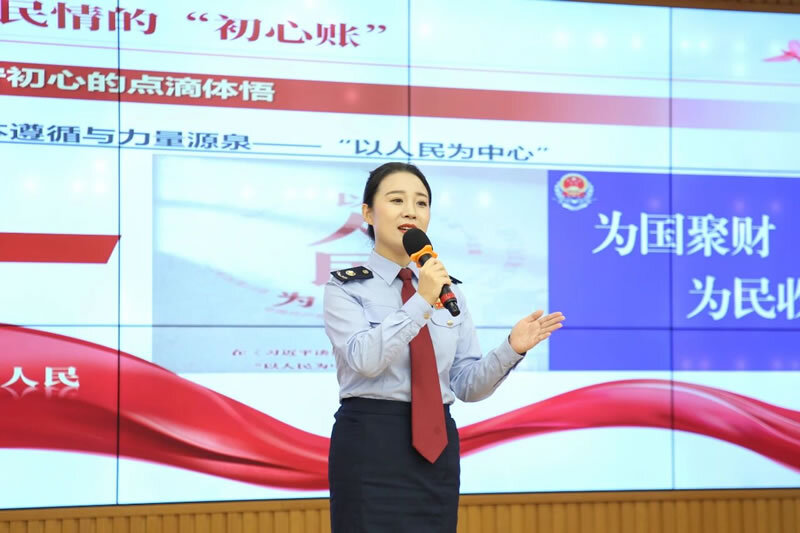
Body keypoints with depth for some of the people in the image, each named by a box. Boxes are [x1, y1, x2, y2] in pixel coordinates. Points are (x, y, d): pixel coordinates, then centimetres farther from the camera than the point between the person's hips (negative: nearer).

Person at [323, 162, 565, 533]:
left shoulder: (449, 290, 11)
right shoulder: (347, 288, -2)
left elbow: (467, 385, 7)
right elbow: (364, 359, -20)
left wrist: (511, 349, -9)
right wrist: (420, 303, -24)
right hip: (370, 444, -4)